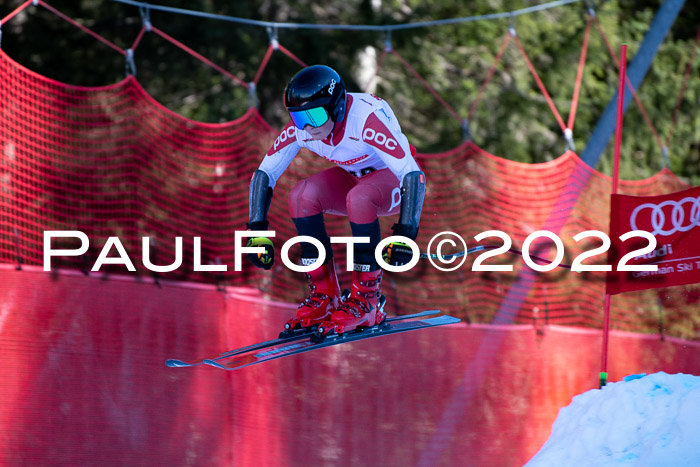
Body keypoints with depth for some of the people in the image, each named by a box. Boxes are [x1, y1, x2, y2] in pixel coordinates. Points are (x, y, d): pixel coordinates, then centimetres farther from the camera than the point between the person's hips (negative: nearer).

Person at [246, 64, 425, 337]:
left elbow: (414, 175, -37)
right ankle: (324, 296, -12)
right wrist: (257, 232, -17)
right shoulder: (300, 128, -18)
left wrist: (405, 235, -44)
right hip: (353, 178, 5)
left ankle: (368, 300, -24)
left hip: (394, 183, -5)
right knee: (302, 195, -23)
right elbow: (264, 173, -9)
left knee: (358, 197, -37)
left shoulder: (366, 120, -35)